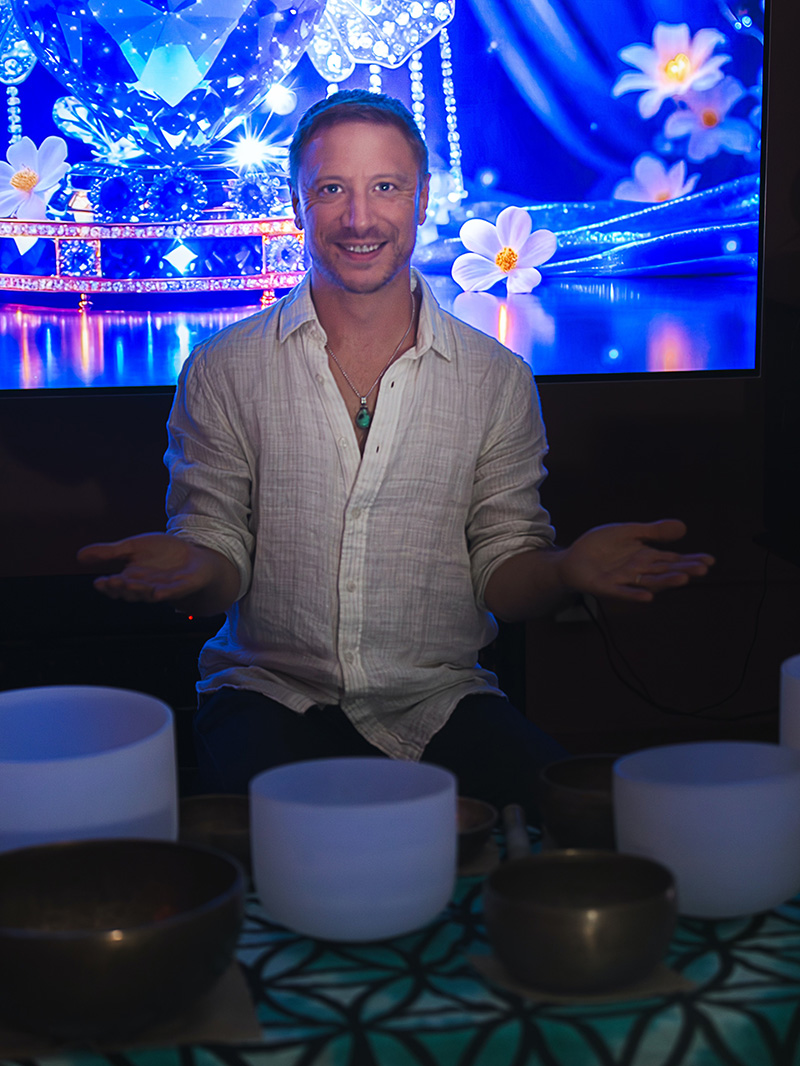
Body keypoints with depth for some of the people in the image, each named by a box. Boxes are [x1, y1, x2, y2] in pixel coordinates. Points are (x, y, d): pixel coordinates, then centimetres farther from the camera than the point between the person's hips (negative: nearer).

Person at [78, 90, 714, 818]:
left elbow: (502, 574, 6)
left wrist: (566, 570, -17)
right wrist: (194, 571, -22)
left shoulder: (499, 379, 6)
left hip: (439, 695, 1)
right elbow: (220, 559, 2)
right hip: (272, 690, -1)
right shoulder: (223, 371, 3)